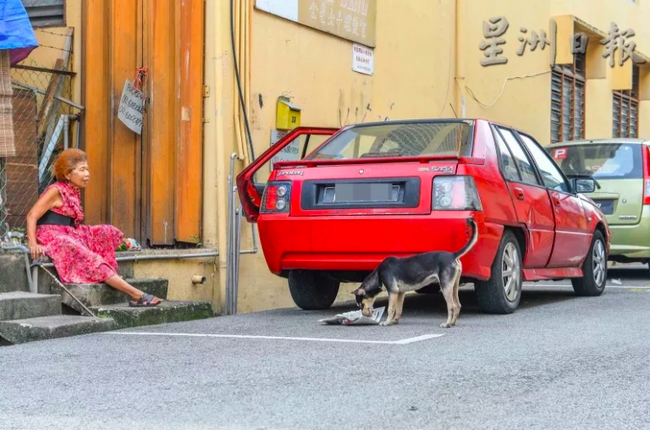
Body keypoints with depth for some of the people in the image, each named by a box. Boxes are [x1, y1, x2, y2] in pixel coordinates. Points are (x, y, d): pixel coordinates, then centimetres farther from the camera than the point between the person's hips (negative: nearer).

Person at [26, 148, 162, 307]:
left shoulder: (74, 192, 15)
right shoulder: (56, 191, -9)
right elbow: (32, 216, -15)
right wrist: (33, 244, -26)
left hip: (69, 236, 9)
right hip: (53, 238, -9)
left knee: (108, 233, -1)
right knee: (89, 258, -25)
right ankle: (135, 294, -30)